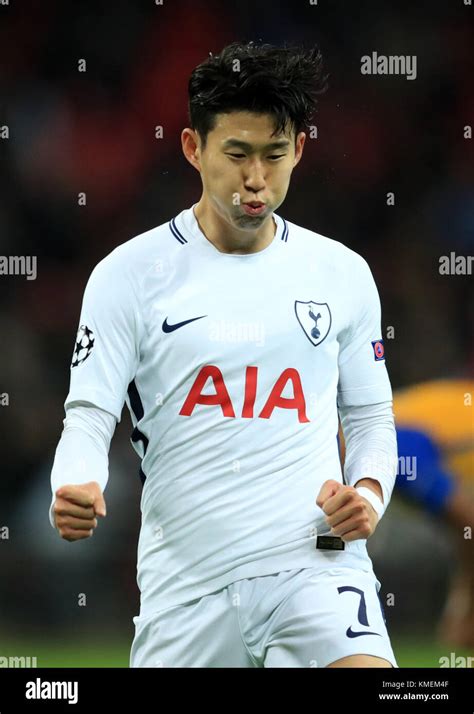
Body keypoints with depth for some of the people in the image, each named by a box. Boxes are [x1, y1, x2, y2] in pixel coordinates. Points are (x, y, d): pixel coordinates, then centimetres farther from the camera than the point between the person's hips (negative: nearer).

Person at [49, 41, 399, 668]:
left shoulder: (343, 274, 11)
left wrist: (368, 492, -2)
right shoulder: (129, 273, 3)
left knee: (366, 668, -27)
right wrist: (75, 491, -22)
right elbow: (89, 415, 0)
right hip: (184, 584, 0)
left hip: (316, 563, 0)